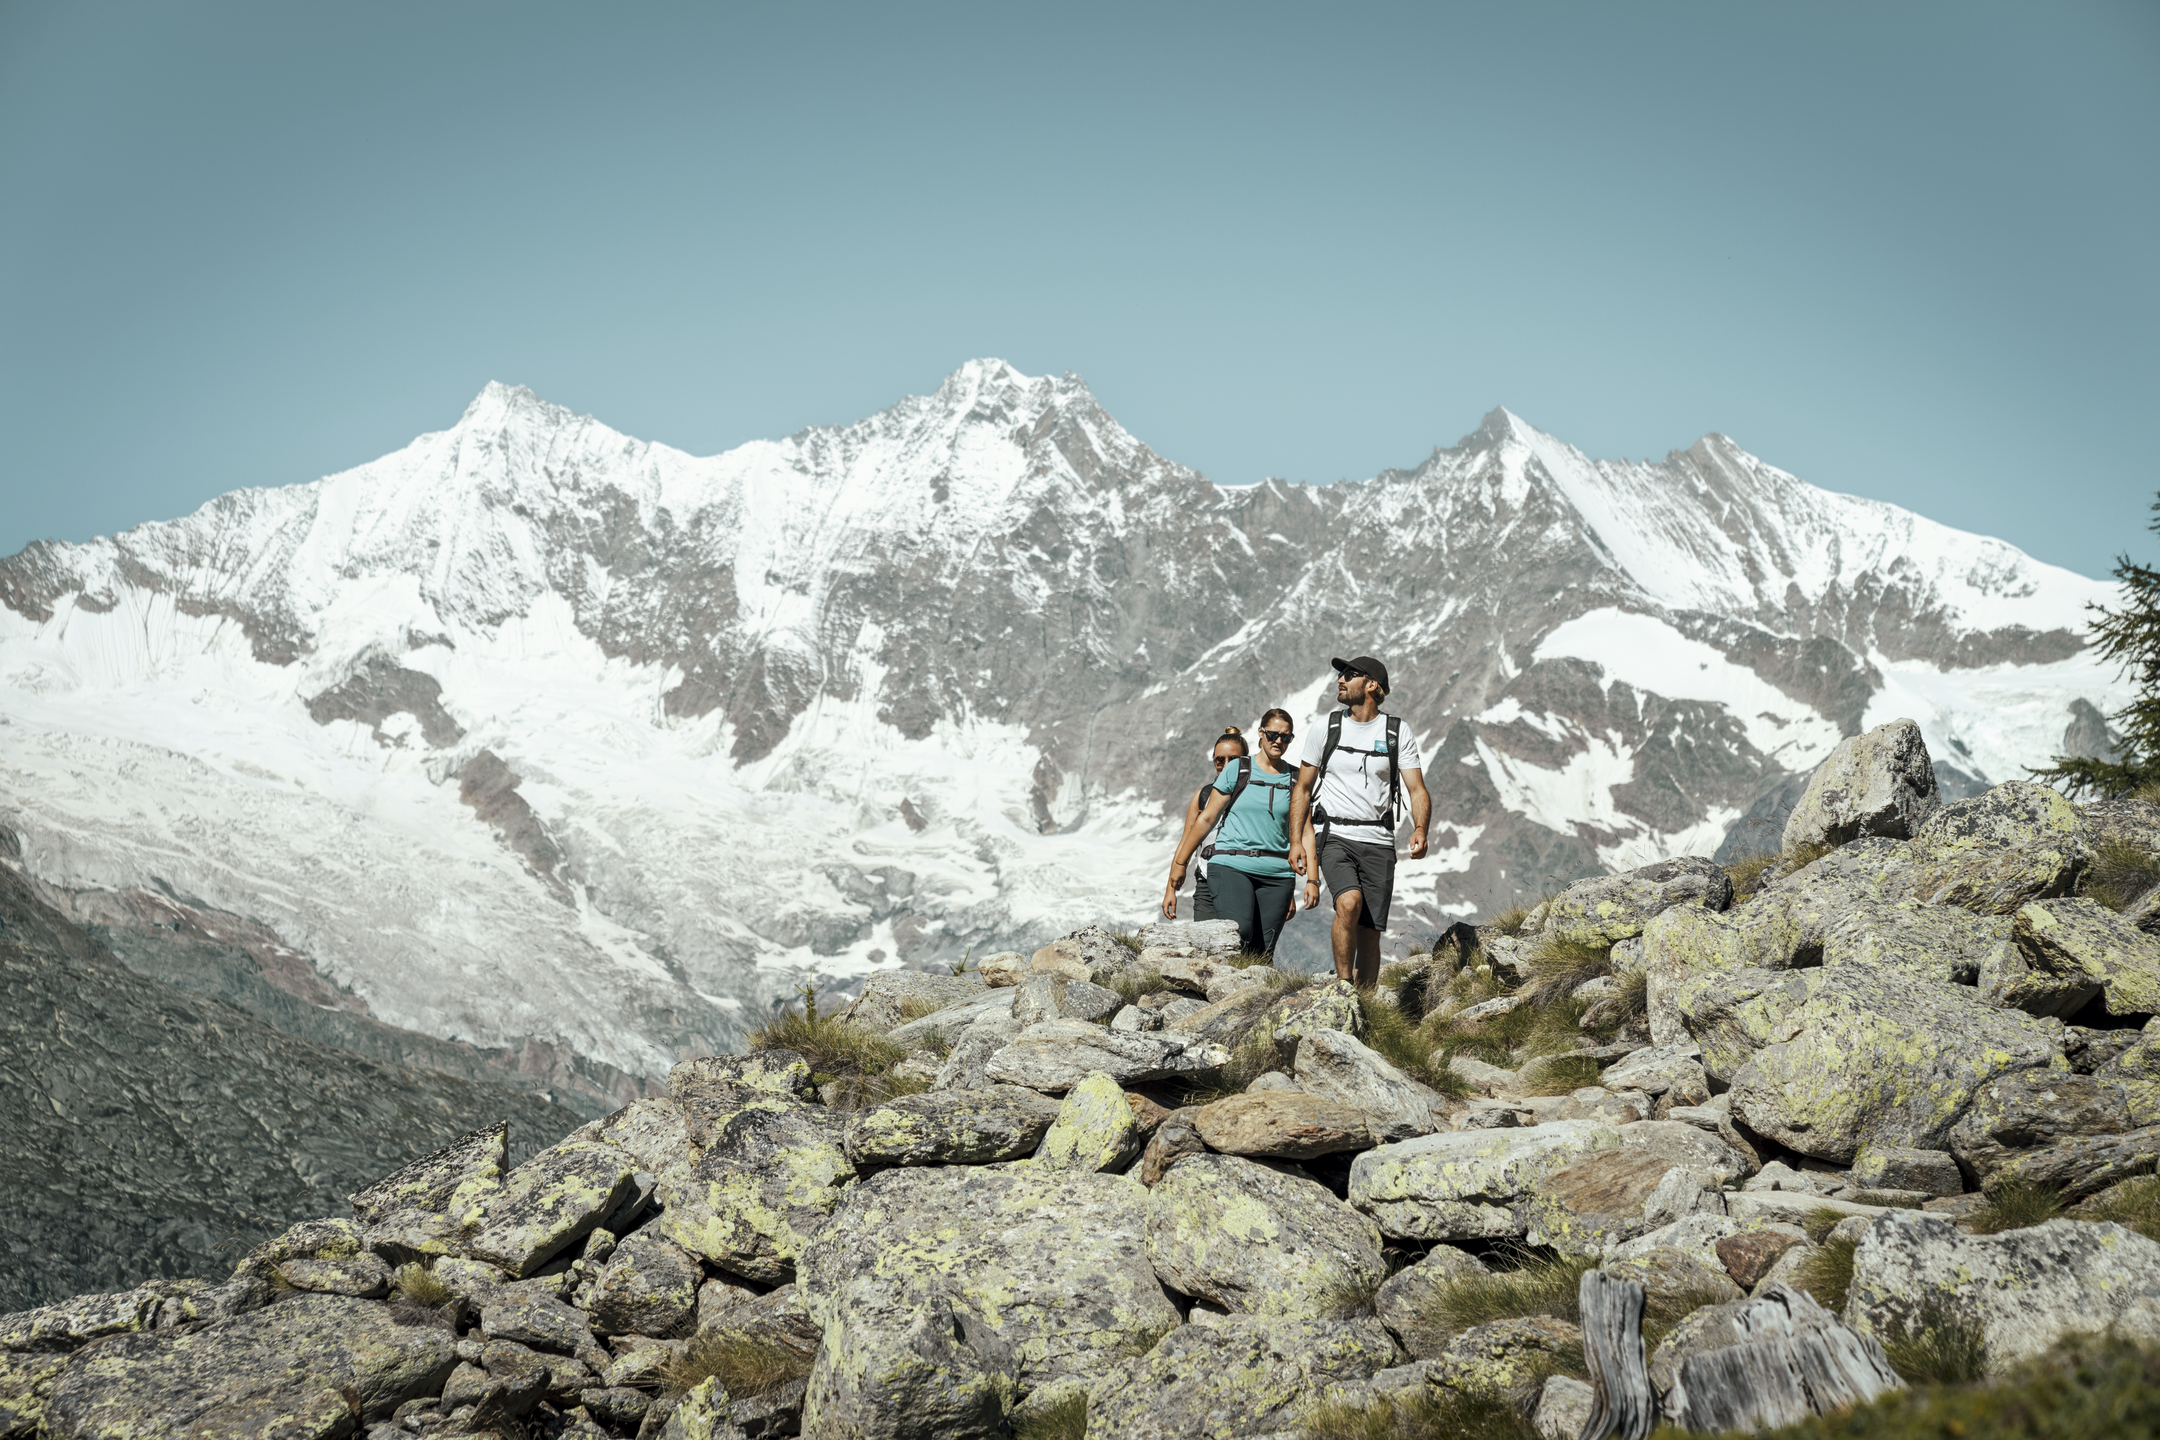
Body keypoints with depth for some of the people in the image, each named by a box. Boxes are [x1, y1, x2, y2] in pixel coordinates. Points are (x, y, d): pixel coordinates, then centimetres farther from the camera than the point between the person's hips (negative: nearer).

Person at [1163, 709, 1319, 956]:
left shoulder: (1296, 780, 12)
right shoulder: (1238, 770, 6)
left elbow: (1305, 832, 10)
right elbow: (1206, 819, 9)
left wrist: (1312, 880, 0)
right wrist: (1179, 864, 9)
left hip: (1276, 873, 2)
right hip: (1231, 865, -2)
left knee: (1261, 951, -5)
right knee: (1239, 933, -26)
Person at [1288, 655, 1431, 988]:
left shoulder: (1398, 734, 5)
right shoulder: (1324, 729, 6)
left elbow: (1418, 790, 1)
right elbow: (1302, 789, 11)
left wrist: (1420, 830, -19)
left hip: (1378, 841, 1)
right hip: (1334, 836, -1)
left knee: (1370, 933, 0)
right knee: (1349, 902, -28)